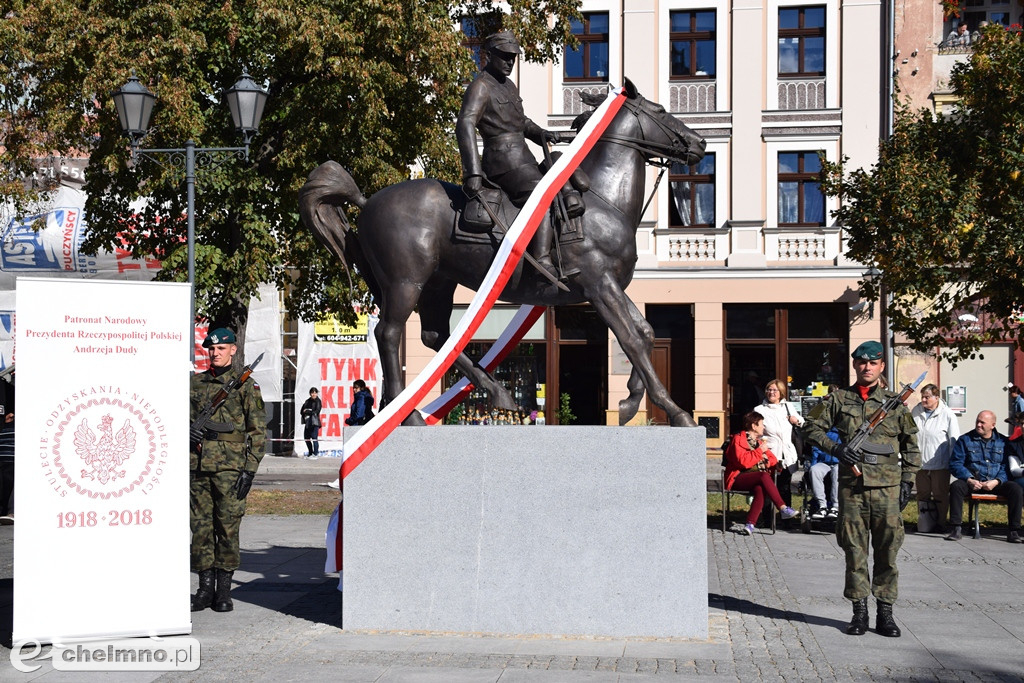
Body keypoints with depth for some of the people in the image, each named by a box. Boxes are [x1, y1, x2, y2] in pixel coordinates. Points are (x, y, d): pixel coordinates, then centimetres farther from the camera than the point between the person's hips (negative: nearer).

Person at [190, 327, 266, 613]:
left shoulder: (245, 385, 2)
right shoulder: (195, 383, 14)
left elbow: (258, 431, 0)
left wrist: (250, 469, -7)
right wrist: (187, 430, 0)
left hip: (230, 468, -4)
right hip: (197, 466, 4)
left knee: (227, 527, -2)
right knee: (200, 527, 5)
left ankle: (224, 590, 6)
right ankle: (205, 587, 13)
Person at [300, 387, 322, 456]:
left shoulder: (318, 401, -3)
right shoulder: (308, 401, 15)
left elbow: (316, 411, -12)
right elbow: (302, 410, 11)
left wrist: (307, 411, -7)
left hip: (314, 422, -7)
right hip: (307, 422, 7)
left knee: (314, 438, -12)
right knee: (306, 438, 12)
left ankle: (316, 453, -9)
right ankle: (310, 453, 24)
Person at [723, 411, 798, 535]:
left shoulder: (759, 441, 25)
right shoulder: (738, 439, -1)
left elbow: (771, 457, 30)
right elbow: (743, 461, -15)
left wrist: (776, 464, 8)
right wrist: (759, 451, -12)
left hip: (756, 480, 6)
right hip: (739, 479, -6)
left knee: (760, 489, -33)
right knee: (764, 476, -34)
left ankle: (750, 524, -39)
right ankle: (783, 509, -35)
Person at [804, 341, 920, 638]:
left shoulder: (895, 402, 8)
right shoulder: (838, 399, 8)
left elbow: (911, 444, 13)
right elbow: (812, 427, 9)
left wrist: (907, 481, 7)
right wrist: (834, 447, -8)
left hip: (887, 486, 0)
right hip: (851, 483, 0)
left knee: (888, 550, 1)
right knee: (854, 550, 3)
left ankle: (885, 613, 9)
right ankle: (859, 611, 11)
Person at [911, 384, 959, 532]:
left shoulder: (948, 415, -6)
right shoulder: (916, 411, 6)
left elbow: (954, 441, -3)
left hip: (940, 464, -4)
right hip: (920, 463, 4)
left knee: (941, 495, 3)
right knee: (922, 495, 12)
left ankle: (940, 523, 13)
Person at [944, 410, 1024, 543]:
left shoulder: (1003, 442, 10)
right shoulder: (965, 440, 8)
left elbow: (1007, 467, 3)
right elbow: (955, 464, 0)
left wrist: (996, 481, -15)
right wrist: (969, 480, -16)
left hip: (995, 484, 1)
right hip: (972, 483, -1)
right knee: (956, 486, -32)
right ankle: (956, 529, -30)